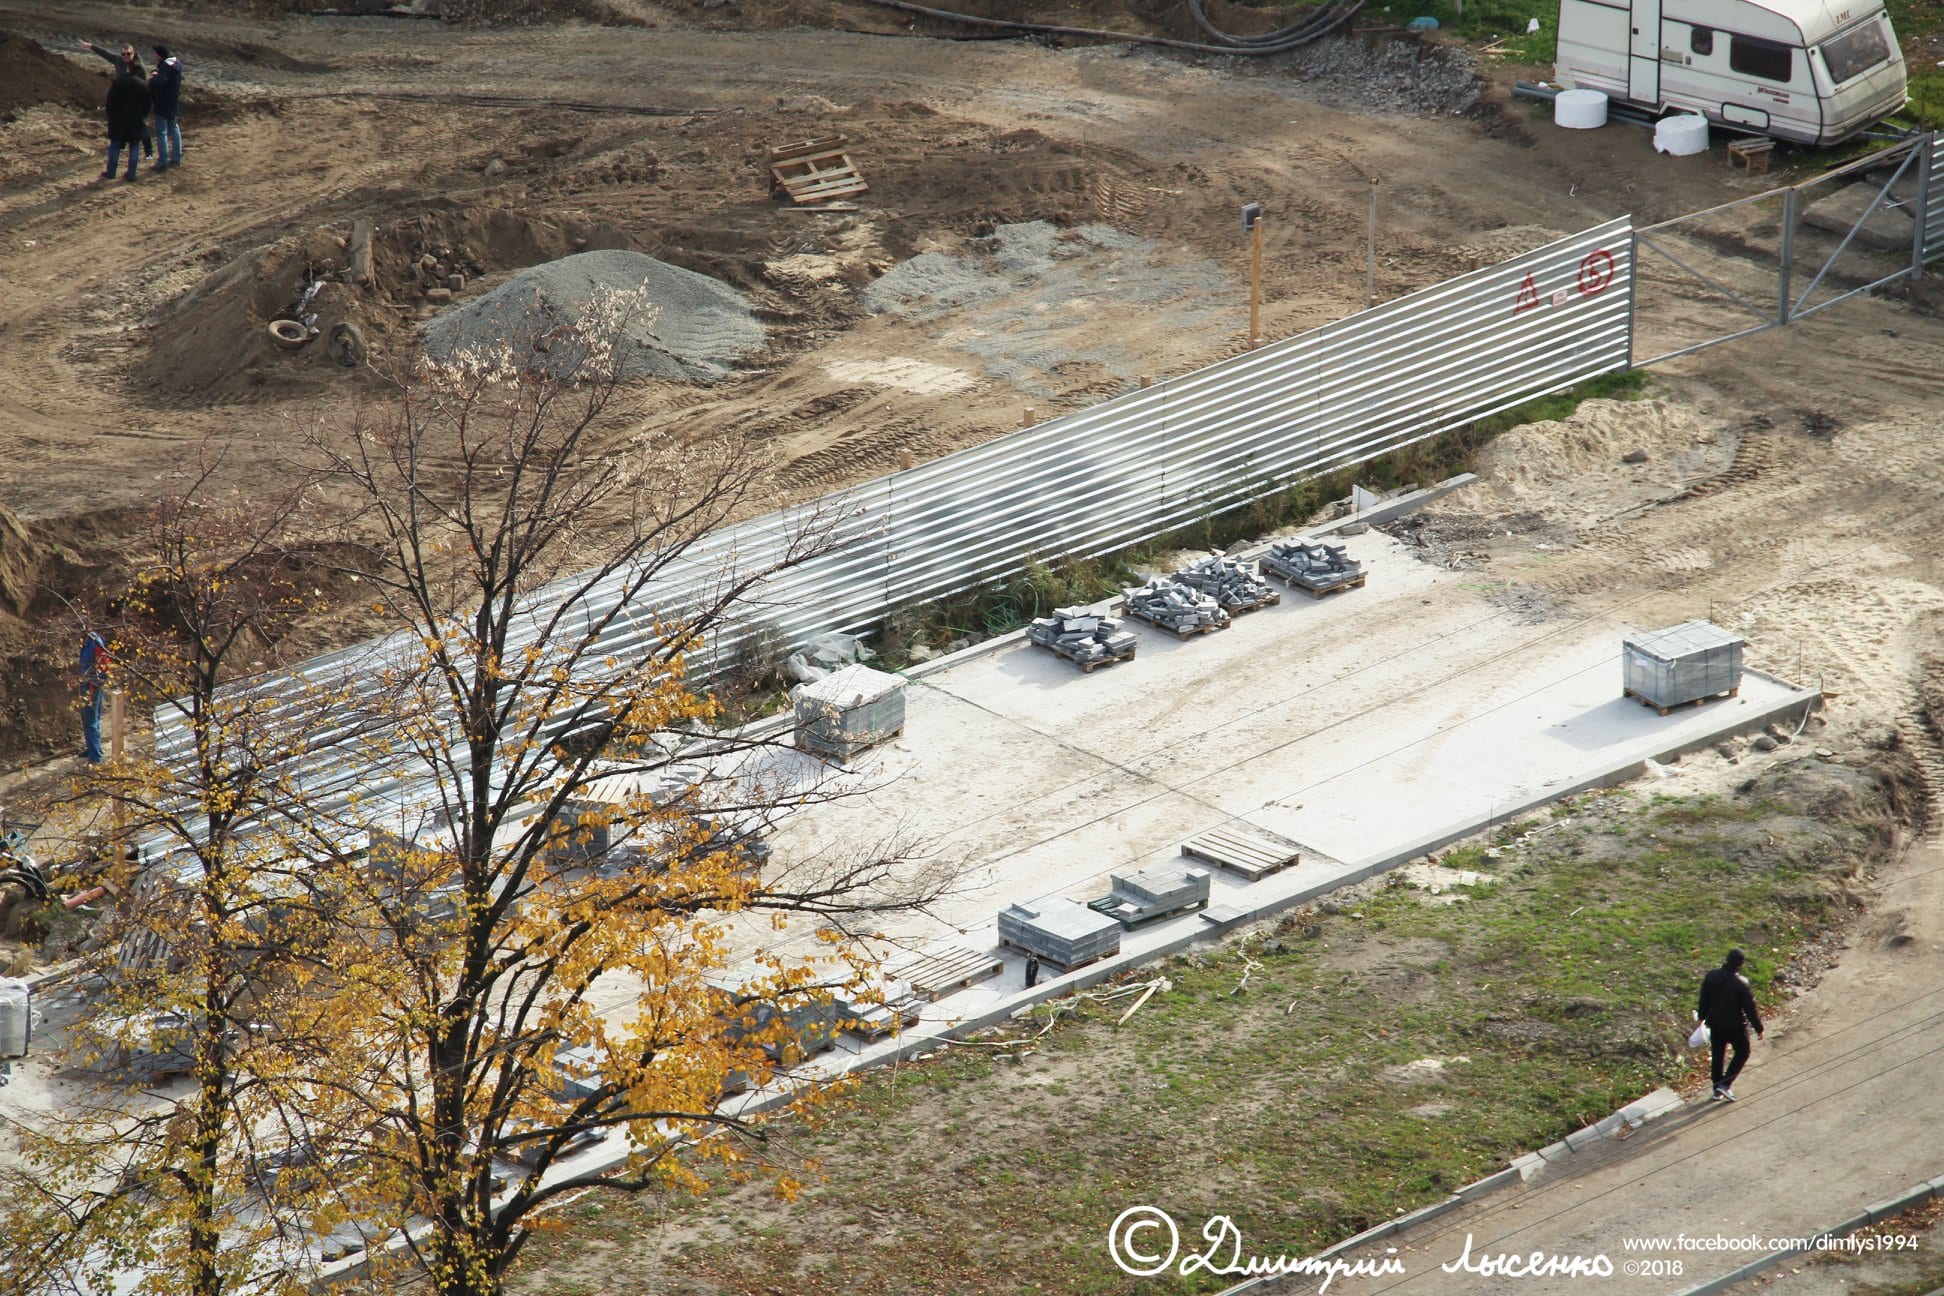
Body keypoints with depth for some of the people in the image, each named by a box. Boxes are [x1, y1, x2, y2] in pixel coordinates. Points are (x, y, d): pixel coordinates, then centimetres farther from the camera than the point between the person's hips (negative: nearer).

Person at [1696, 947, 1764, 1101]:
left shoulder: (1711, 977, -8)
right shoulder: (1741, 983, -25)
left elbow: (1704, 1000, 6)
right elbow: (1750, 1007, -17)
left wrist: (1702, 1016, 23)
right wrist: (1758, 1028, -5)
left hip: (1715, 1023, 5)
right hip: (1735, 1025, -5)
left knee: (1718, 1055, 19)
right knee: (1742, 1053, 16)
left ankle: (1717, 1089, 28)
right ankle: (1726, 1084, 5)